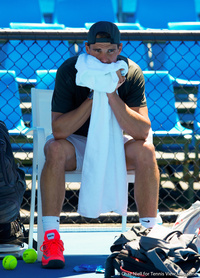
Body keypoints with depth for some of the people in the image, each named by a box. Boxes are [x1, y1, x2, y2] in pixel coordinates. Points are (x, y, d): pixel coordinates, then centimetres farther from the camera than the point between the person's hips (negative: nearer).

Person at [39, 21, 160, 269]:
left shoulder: (131, 73, -16)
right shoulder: (69, 71, -19)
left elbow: (142, 131, -24)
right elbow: (59, 130, -26)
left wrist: (112, 95, -34)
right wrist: (95, 96, -32)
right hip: (76, 142, -1)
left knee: (145, 151, -28)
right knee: (56, 150, -34)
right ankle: (51, 238, -31)